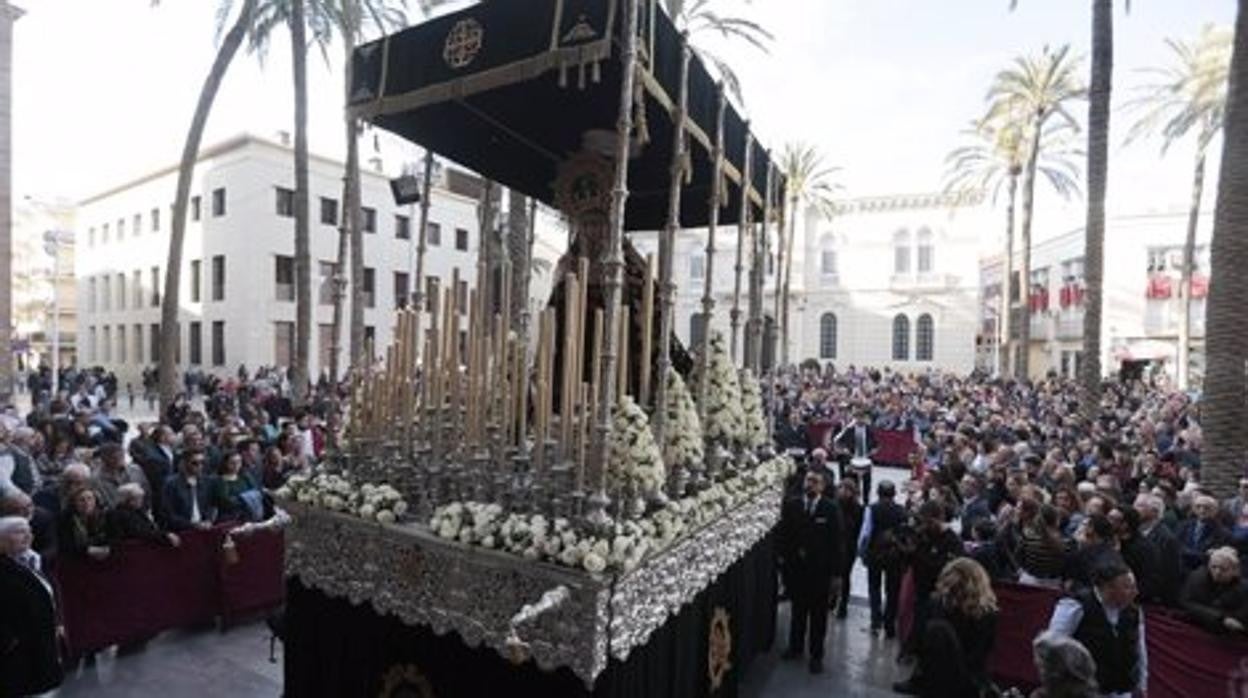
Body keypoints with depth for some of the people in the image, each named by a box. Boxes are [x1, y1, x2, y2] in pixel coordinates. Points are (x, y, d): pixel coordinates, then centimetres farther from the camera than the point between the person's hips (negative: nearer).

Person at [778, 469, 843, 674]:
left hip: (820, 570, -2)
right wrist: (789, 555, -6)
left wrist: (835, 571, -9)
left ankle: (816, 655, 26)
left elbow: (835, 541, -9)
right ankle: (795, 647, 37)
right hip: (796, 568, 2)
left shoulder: (830, 508, -11)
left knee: (818, 615, 11)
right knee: (798, 610, 19)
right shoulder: (791, 505, -4)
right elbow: (783, 534, 0)